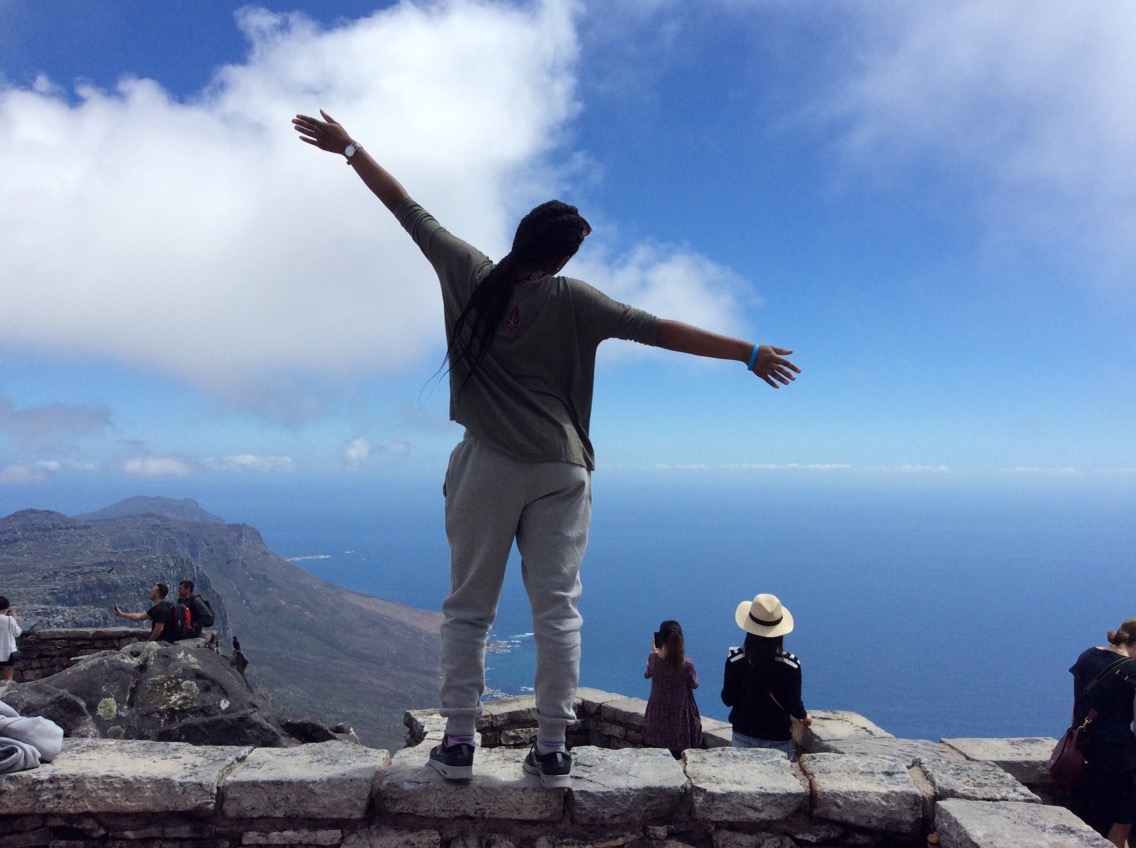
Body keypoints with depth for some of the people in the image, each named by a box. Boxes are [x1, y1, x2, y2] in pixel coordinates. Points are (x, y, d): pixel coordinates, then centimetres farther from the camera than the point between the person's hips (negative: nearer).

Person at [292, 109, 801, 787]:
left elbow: (409, 208, 11)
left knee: (469, 606, 9)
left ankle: (459, 743, 10)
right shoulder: (572, 300, -4)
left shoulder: (469, 273, 0)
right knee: (558, 609, 3)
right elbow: (660, 331, -6)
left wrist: (349, 148, 23)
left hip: (488, 464, 1)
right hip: (561, 469, -1)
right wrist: (749, 353, -1)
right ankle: (554, 750, 6)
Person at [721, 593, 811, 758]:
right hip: (778, 738, -1)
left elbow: (727, 700, -6)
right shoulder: (791, 664, -15)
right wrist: (804, 717, 14)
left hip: (744, 735, 1)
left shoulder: (735, 659, -13)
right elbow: (794, 705, -8)